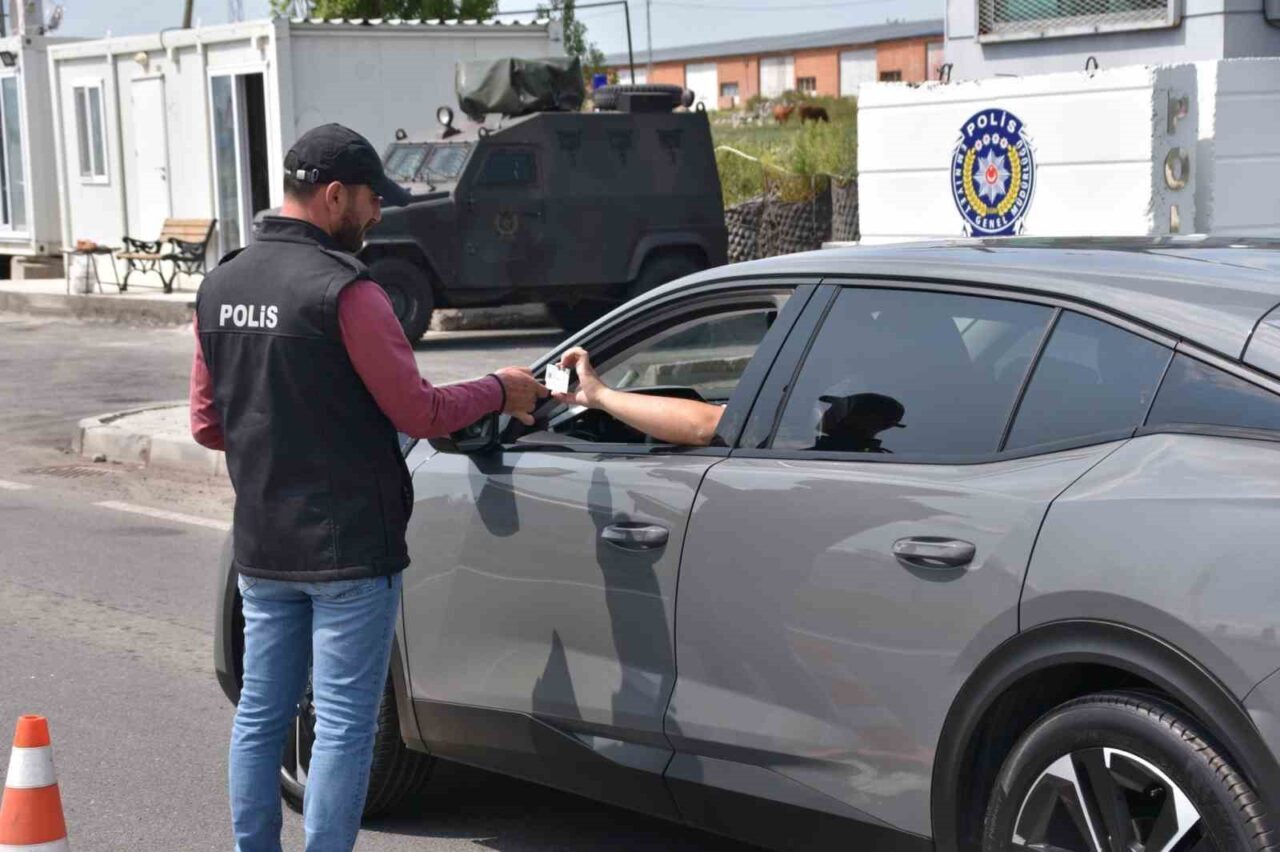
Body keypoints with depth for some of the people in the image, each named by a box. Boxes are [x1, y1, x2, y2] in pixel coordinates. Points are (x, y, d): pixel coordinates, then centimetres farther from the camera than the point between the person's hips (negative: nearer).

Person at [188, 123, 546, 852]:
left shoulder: (221, 288, 7)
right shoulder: (344, 291, -17)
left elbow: (207, 424, 12)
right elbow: (420, 414, -14)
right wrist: (499, 391, 2)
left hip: (262, 546, 7)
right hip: (349, 546, -7)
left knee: (261, 714, 15)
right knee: (344, 725, 1)